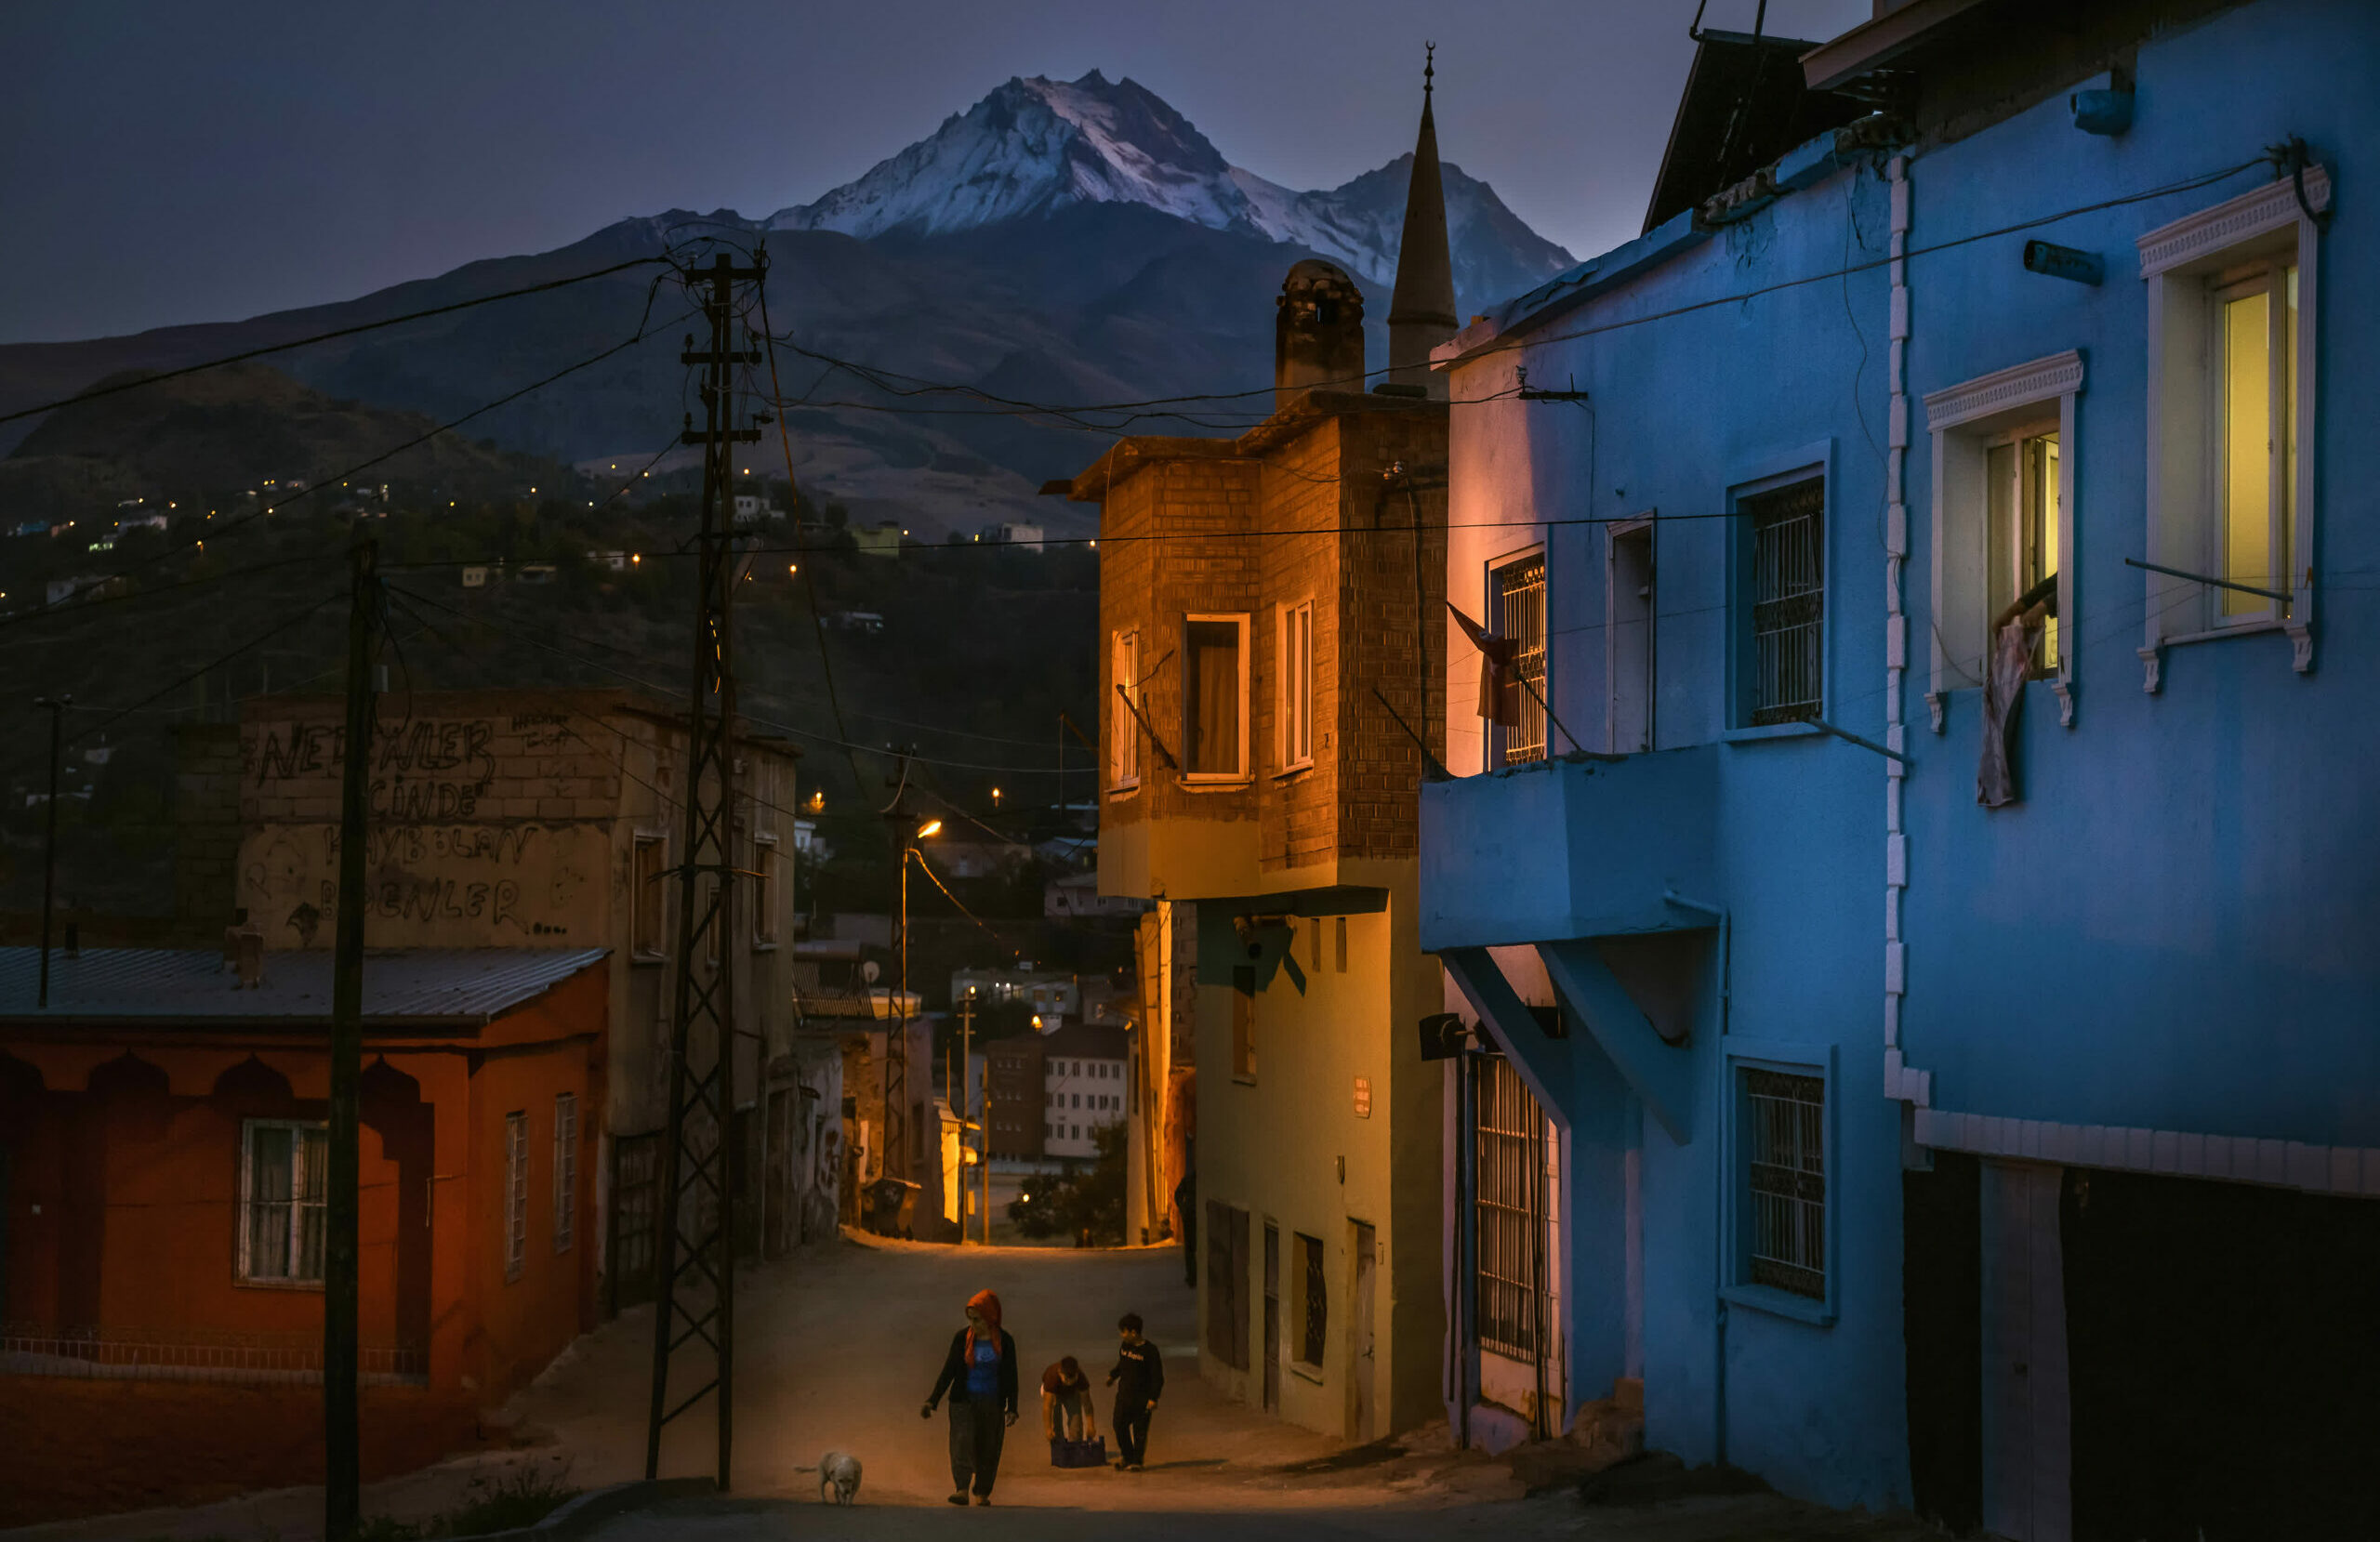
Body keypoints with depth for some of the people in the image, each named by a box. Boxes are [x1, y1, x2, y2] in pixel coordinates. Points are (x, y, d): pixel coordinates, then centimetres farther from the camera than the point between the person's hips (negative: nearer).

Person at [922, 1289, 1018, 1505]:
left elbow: (1011, 1377, 1)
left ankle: (983, 1493, 17)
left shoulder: (1004, 1341, -3)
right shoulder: (962, 1338, -1)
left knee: (989, 1449, 3)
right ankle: (961, 1490, -26)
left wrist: (1012, 1408, -7)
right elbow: (948, 1371, 2)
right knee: (962, 1441, -17)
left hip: (992, 1404, 0)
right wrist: (932, 1401, -4)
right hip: (964, 1401, 0)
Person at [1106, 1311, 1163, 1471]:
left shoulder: (1149, 1350, -13)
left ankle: (1137, 1461, 8)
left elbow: (1157, 1377, -12)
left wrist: (1153, 1398, -18)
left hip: (1142, 1397, -6)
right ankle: (1126, 1456, 19)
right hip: (1124, 1394, 6)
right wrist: (1113, 1376, 15)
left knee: (1140, 1430, 0)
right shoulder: (1124, 1347, 5)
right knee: (1119, 1425, 2)